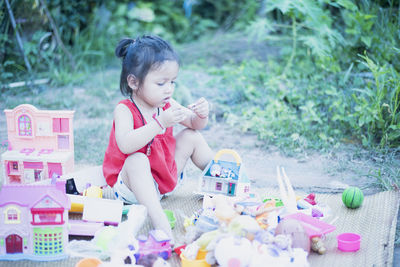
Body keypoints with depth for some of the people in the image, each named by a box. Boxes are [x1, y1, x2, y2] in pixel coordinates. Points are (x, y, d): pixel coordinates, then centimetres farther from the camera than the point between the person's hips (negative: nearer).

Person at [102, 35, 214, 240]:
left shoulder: (167, 105, 1)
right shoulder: (124, 110, -21)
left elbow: (194, 124, 13)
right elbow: (125, 145, -39)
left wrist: (201, 116, -13)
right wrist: (160, 122, -44)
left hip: (166, 174, 8)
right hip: (131, 184, -7)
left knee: (191, 137, 7)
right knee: (137, 160, -40)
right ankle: (159, 220, -52)